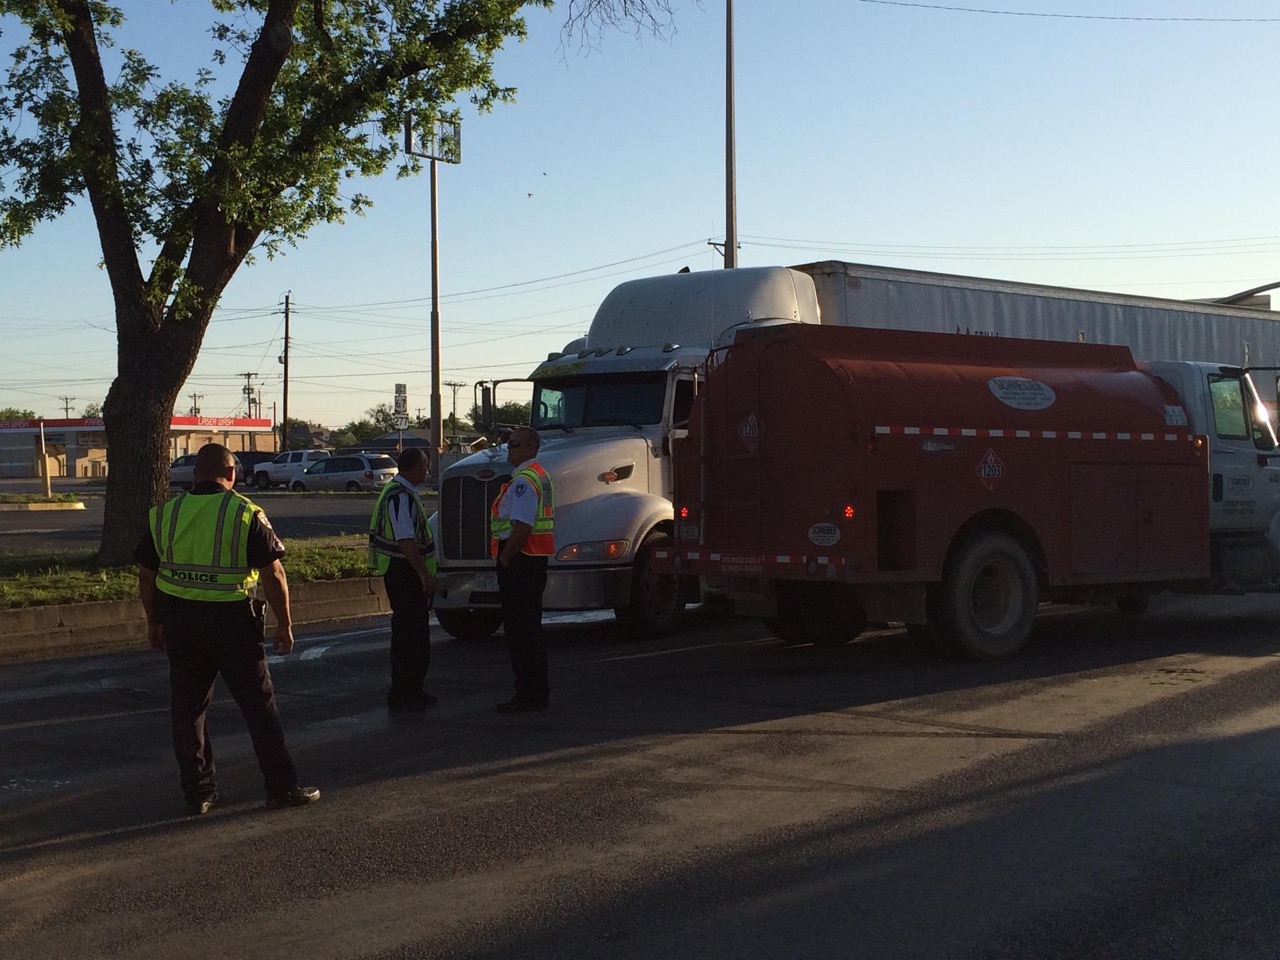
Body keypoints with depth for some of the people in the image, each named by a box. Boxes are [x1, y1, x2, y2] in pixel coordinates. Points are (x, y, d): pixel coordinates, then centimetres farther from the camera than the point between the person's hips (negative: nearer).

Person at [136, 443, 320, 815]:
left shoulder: (163, 514, 5)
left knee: (187, 708, 12)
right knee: (259, 706, 4)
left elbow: (146, 577, 10)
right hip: (233, 620, -3)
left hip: (180, 621, 4)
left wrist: (155, 622, 21)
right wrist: (284, 625, 0)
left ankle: (198, 792, 16)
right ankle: (282, 788, 7)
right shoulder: (245, 514, -7)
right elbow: (273, 575, -9)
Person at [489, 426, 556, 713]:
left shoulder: (524, 480, -18)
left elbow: (522, 527, -25)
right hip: (536, 558, 11)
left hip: (520, 560, -11)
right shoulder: (540, 475, 17)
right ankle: (538, 693, 23)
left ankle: (528, 696, -5)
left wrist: (504, 559, -17)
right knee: (530, 627, 16)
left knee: (519, 629, -7)